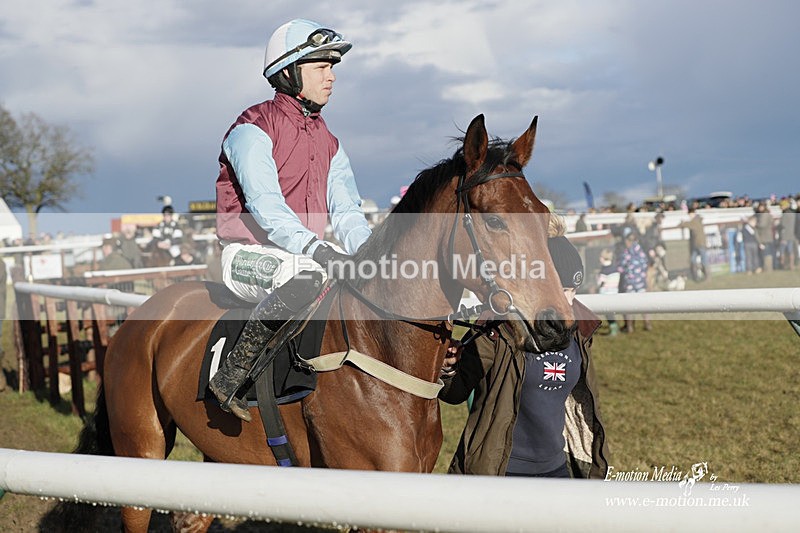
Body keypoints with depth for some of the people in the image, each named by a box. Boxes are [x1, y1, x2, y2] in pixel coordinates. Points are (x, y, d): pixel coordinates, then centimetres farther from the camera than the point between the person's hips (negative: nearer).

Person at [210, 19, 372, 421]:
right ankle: (231, 376, -30)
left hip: (308, 257, 8)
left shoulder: (328, 143, 16)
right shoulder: (252, 131, -8)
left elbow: (346, 214, 8)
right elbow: (266, 208, -22)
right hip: (250, 256, -8)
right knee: (308, 279, -38)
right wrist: (318, 251, -34)